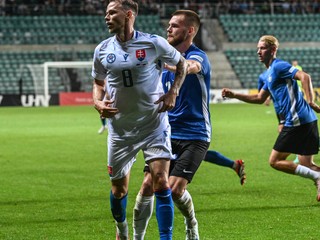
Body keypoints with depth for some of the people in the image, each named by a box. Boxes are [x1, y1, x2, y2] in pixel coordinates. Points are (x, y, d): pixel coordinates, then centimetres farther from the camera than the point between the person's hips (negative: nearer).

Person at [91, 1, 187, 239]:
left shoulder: (153, 43, -8)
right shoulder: (102, 50, 1)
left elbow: (181, 63, 7)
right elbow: (98, 83, 16)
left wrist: (173, 92, -6)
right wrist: (98, 103, -4)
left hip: (154, 124, -3)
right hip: (120, 128, 3)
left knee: (161, 182, -15)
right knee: (118, 188, 11)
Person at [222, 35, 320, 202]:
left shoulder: (278, 66, -8)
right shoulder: (269, 73, 22)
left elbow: (304, 76, -22)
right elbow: (260, 98, 30)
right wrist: (234, 95, 24)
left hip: (296, 122, -10)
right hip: (306, 121, 10)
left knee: (275, 161, -4)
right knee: (306, 165, 10)